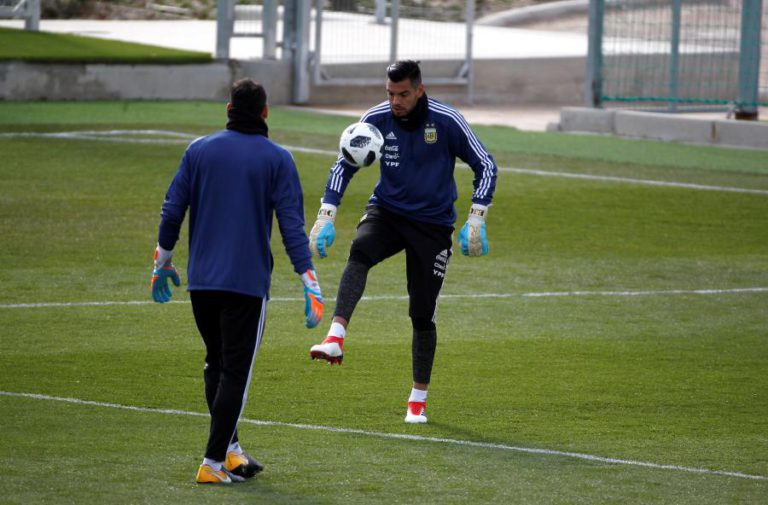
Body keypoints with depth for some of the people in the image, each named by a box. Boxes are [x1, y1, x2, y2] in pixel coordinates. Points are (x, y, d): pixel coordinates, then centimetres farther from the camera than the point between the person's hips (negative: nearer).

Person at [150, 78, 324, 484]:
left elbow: (172, 210, 6)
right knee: (235, 371, -1)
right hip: (247, 282, -4)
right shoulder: (277, 159, -3)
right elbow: (292, 226, -8)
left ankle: (229, 450, 20)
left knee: (216, 363, 18)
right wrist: (310, 284, -8)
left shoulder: (198, 150, 5)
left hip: (201, 279, 4)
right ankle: (214, 462, -4)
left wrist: (162, 262, 18)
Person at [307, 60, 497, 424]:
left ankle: (418, 399, 16)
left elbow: (486, 167, -5)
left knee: (423, 313, -1)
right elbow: (343, 167, 4)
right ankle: (336, 339, -48)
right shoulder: (376, 119, -6)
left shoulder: (447, 121, -13)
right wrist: (326, 216, -7)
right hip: (387, 212, 1)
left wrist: (476, 221, -12)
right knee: (360, 252, -34)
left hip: (432, 225, -1)